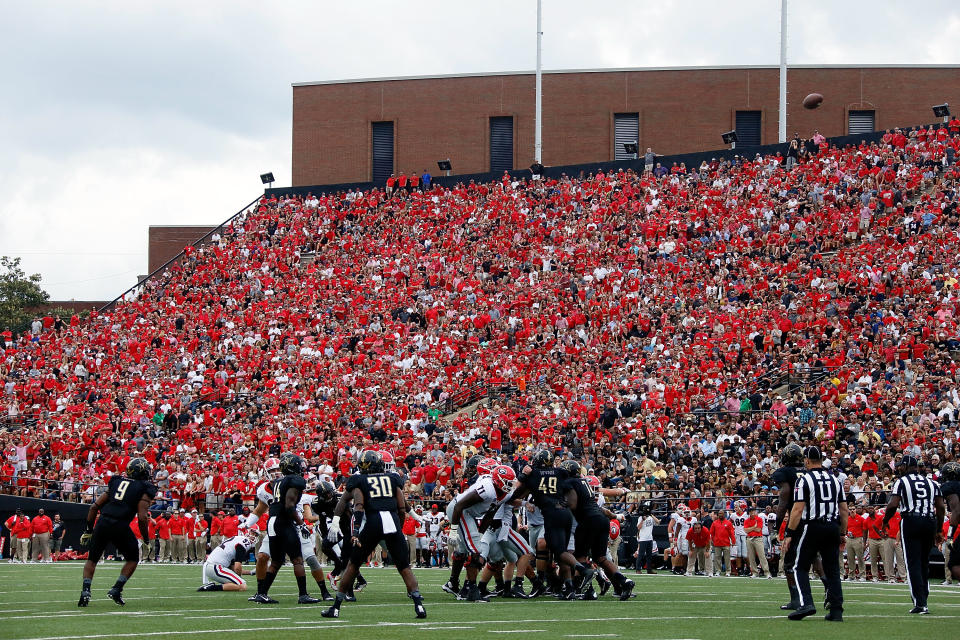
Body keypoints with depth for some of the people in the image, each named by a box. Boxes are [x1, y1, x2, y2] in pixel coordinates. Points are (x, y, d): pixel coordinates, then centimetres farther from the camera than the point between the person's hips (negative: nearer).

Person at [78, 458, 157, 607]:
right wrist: (146, 539, 6)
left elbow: (94, 507, 16)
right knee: (133, 559, 20)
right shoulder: (144, 490, 5)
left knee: (92, 559, 18)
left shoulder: (115, 482, 19)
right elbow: (142, 518, -6)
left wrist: (89, 530, 23)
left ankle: (85, 590, -2)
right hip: (121, 527, -4)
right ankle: (116, 589, 8)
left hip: (102, 522, 4)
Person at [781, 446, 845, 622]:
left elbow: (798, 509, -12)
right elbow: (844, 510, 12)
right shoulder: (835, 480, 12)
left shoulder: (804, 480, -6)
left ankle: (805, 603, -15)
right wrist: (842, 532, 20)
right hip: (832, 527, 5)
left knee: (800, 567, 3)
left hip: (812, 527, -5)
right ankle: (836, 610, 4)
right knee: (832, 570, 9)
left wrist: (789, 534, -8)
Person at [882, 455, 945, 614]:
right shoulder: (932, 483, 15)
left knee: (914, 563, -3)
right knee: (924, 563, 15)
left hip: (911, 521, -4)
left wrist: (885, 521, 8)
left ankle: (920, 603, -12)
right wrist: (938, 530, 18)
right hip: (930, 522, 4)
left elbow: (893, 505, -8)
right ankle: (923, 600, 15)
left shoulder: (901, 482, 1)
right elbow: (940, 507, 10)